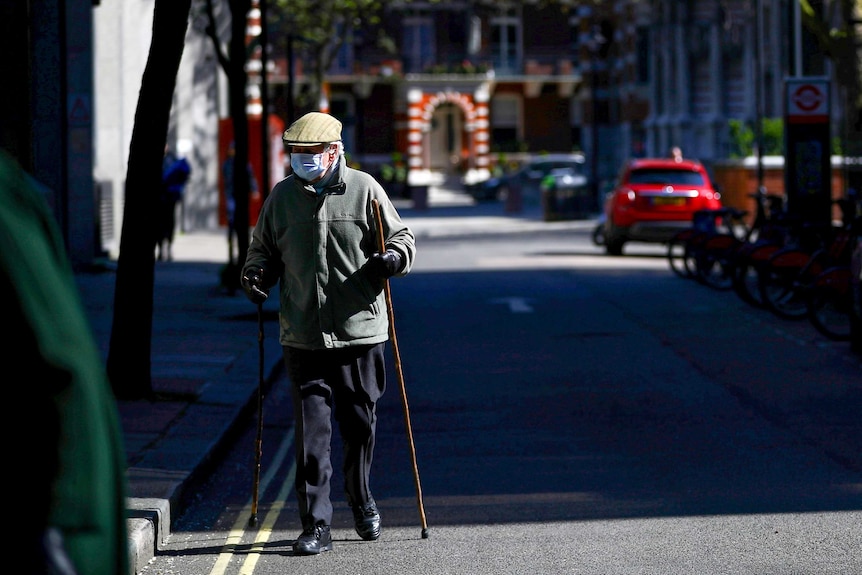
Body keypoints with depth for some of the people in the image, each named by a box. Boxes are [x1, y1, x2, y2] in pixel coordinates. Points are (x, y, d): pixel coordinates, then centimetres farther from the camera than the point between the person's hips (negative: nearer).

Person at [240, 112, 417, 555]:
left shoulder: (364, 189, 0)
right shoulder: (282, 195, 7)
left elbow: (402, 237, 6)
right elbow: (264, 248, 19)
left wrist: (393, 258, -15)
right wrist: (256, 272, -1)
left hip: (359, 332, -1)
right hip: (302, 337, 1)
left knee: (360, 424, 11)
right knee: (311, 431, -5)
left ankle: (361, 501, 35)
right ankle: (316, 525, -1)